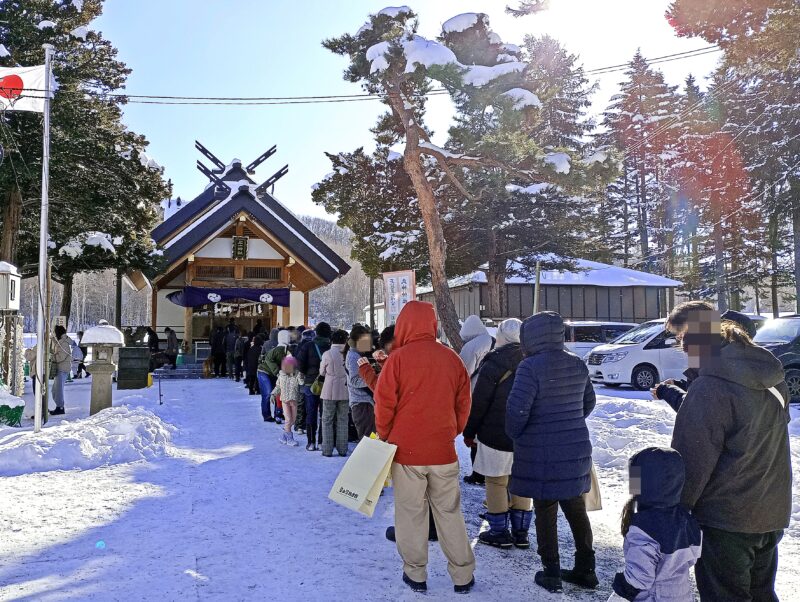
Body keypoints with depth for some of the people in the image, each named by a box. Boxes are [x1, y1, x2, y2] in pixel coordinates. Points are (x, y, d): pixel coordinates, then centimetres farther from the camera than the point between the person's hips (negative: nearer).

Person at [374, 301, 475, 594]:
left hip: (406, 449, -3)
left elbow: (384, 404, -8)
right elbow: (463, 404, 6)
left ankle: (415, 573, 21)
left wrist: (384, 436, 7)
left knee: (411, 512, 11)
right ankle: (462, 575, 22)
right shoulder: (452, 358, -1)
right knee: (449, 512, 14)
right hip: (443, 450, 3)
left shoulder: (398, 358, -11)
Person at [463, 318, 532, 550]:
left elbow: (479, 402, -12)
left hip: (497, 435, -5)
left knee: (496, 482, 7)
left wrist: (469, 432, 0)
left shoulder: (494, 362, -13)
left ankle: (499, 532, 13)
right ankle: (521, 532, 22)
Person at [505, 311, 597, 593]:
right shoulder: (577, 364, 4)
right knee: (576, 509, 18)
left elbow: (517, 409, -21)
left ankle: (551, 573, 18)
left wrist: (514, 435, -3)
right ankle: (585, 569, 28)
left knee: (546, 513, 8)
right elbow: (589, 401, 15)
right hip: (576, 449, 6)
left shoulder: (530, 367, -18)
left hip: (542, 454, -6)